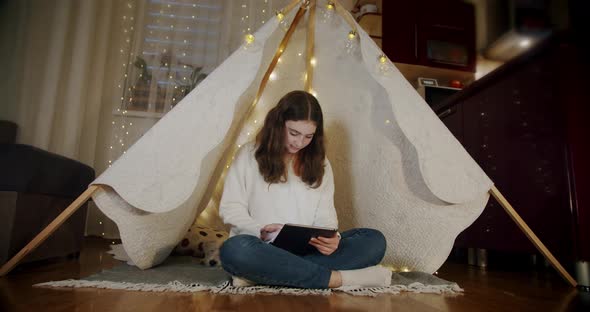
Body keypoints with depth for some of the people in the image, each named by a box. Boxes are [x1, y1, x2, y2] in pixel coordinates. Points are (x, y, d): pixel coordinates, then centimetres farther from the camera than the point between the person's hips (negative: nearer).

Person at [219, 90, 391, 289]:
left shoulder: (319, 164, 15)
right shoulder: (250, 155, 5)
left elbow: (325, 216, 9)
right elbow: (230, 208, 1)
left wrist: (332, 238, -14)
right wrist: (260, 230, -19)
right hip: (262, 249, -3)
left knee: (374, 241, -18)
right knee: (234, 249, -37)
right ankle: (336, 278, -30)